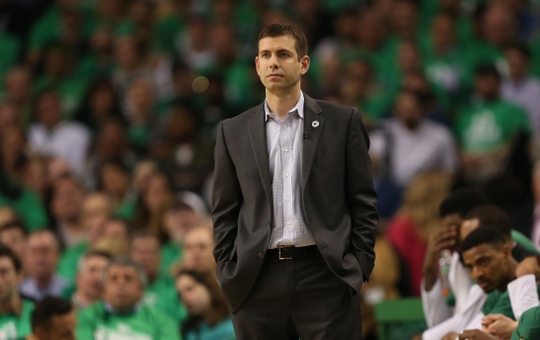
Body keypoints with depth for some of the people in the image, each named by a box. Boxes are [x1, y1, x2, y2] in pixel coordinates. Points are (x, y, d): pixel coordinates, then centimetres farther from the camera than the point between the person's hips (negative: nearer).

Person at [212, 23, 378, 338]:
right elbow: (225, 211, 12)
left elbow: (364, 202, 6)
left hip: (326, 276, -2)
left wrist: (360, 268, -1)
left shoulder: (343, 122, 6)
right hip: (258, 282, 2)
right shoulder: (234, 132, 11)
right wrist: (228, 273, 3)